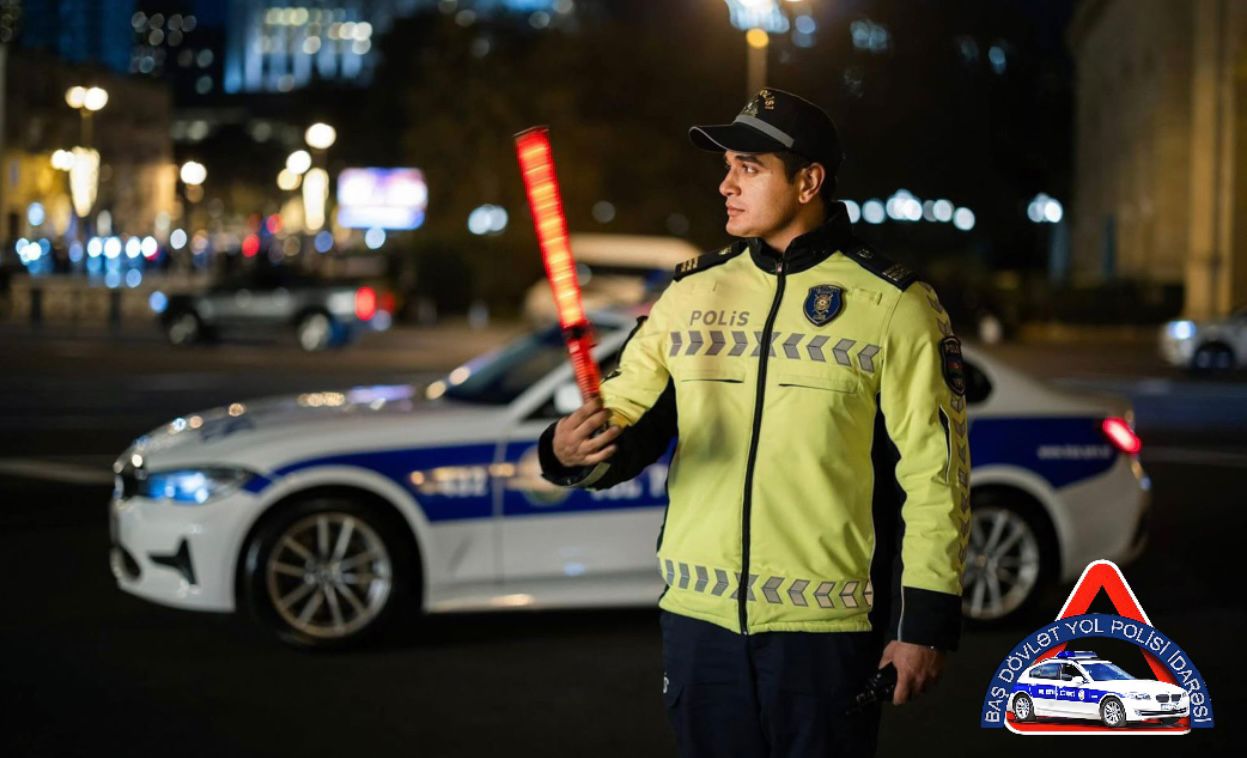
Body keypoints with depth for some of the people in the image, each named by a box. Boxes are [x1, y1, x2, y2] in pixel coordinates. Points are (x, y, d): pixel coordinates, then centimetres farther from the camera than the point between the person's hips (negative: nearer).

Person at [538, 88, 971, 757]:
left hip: (827, 628, -4)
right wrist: (571, 451, -17)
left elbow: (934, 471, -4)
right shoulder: (689, 294, 8)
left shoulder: (893, 306, -5)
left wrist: (926, 621, -7)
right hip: (699, 620, 4)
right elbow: (626, 421, 7)